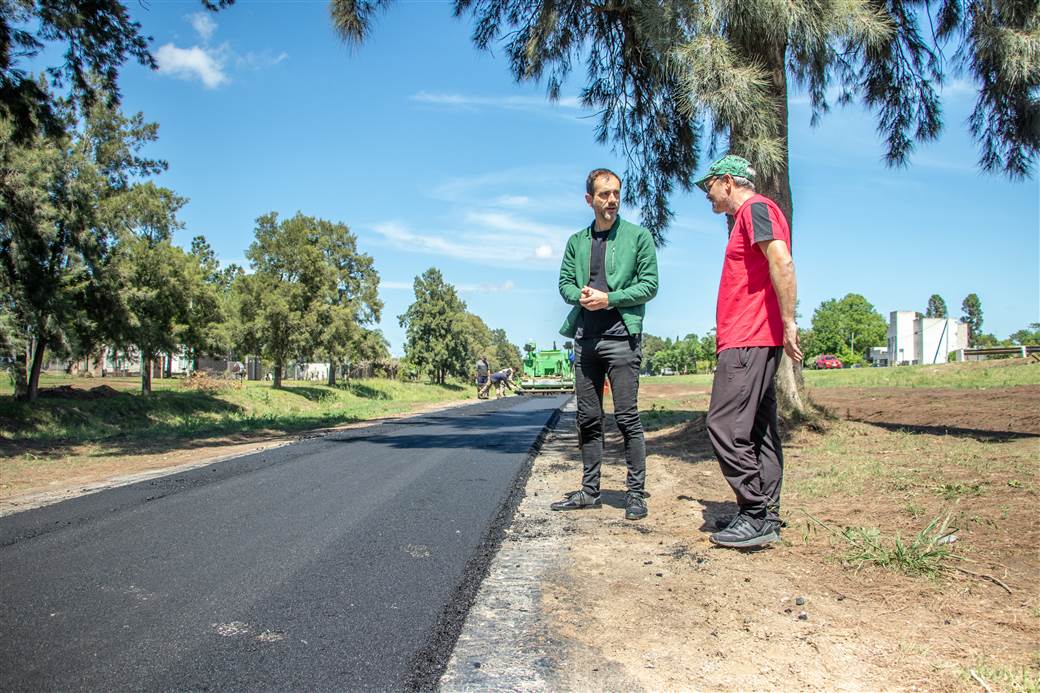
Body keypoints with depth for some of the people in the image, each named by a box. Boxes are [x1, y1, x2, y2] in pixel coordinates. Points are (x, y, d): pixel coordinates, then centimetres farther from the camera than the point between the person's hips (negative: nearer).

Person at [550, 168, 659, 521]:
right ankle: (589, 490, 18)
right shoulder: (576, 241, 16)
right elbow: (565, 282, 14)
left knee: (628, 418, -5)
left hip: (621, 336, -5)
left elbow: (649, 284, -2)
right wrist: (580, 296, -9)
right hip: (585, 337, 5)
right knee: (588, 419, 9)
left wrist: (608, 298, -13)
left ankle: (636, 492, 3)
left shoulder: (638, 236, 3)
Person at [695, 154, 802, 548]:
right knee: (758, 430, 9)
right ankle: (766, 517, 14)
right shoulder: (745, 216, 25)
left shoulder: (755, 208, -6)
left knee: (724, 425, -12)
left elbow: (781, 261, -20)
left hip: (748, 342, -11)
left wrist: (788, 322, -24)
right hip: (756, 341, 11)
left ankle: (756, 516, -9)